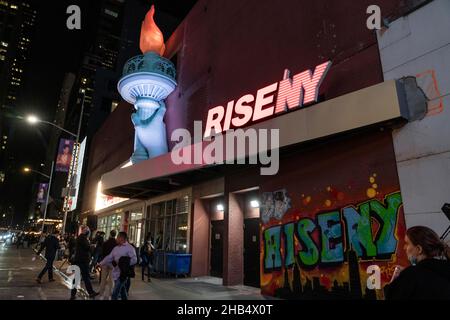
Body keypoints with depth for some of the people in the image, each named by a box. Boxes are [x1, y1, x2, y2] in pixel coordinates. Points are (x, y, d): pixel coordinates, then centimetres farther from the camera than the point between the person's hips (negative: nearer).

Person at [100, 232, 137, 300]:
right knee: (122, 292, 17)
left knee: (115, 295, -7)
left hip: (123, 273, -7)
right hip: (116, 273, 7)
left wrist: (124, 264, -17)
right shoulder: (116, 248, 12)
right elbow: (109, 258, 14)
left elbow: (134, 260, -17)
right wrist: (100, 264, 6)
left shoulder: (129, 248, -12)